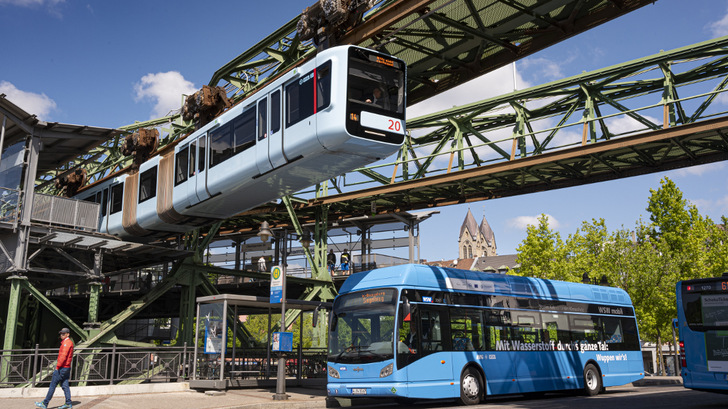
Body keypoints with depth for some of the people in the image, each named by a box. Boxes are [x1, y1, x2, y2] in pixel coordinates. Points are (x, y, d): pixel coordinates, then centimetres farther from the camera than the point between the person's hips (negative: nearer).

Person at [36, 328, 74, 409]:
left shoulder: (66, 343, -14)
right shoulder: (70, 342, 17)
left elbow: (63, 356, -22)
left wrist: (57, 366, -18)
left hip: (62, 368, -9)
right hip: (67, 368, 9)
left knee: (52, 385, -3)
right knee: (65, 385, 9)